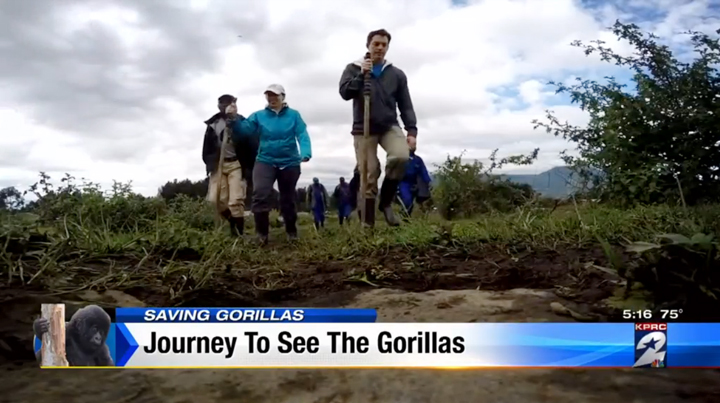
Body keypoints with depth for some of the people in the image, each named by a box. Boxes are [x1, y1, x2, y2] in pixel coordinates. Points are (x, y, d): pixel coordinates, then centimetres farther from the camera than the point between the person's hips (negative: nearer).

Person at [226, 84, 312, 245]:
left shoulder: (294, 115, -1)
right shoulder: (259, 116, 3)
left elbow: (302, 135, -11)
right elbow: (243, 130, -6)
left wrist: (306, 152, -29)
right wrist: (235, 118, -27)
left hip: (289, 162, 0)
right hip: (265, 161, 0)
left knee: (288, 199, 12)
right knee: (260, 194, -19)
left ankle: (292, 233, 29)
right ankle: (262, 233, -6)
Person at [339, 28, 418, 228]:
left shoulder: (396, 74, 10)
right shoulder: (354, 68, 8)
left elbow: (406, 105, 8)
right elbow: (344, 93, -6)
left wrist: (412, 130, -3)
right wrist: (362, 75, -16)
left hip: (389, 126, 1)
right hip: (364, 129, -1)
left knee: (401, 156, -28)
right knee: (368, 177, -6)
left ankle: (386, 201, -7)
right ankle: (368, 223, 4)